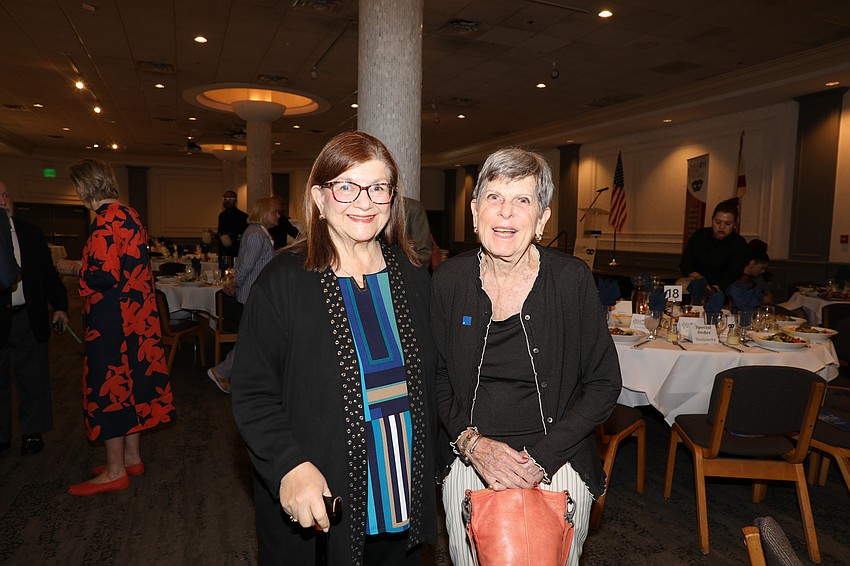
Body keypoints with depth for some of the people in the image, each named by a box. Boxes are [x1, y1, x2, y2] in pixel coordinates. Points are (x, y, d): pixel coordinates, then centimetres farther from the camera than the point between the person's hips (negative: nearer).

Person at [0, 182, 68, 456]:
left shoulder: (31, 232, 6)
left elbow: (48, 273, 8)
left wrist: (59, 305, 0)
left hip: (29, 318, 2)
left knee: (32, 377, 9)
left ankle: (32, 431, 24)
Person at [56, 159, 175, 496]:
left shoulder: (105, 220, -17)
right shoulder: (129, 215, 11)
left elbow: (104, 276, -23)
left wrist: (75, 269, -5)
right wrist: (84, 266, 19)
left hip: (111, 319, -9)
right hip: (136, 314, 9)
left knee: (108, 386, 0)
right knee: (130, 381, 15)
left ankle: (115, 471, 11)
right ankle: (132, 457, 27)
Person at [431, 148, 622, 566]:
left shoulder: (571, 279, -12)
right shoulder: (448, 281, -7)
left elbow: (604, 384, -6)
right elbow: (437, 376, 3)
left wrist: (540, 458, -13)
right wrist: (470, 441, -12)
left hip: (557, 469, -1)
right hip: (468, 468, 2)